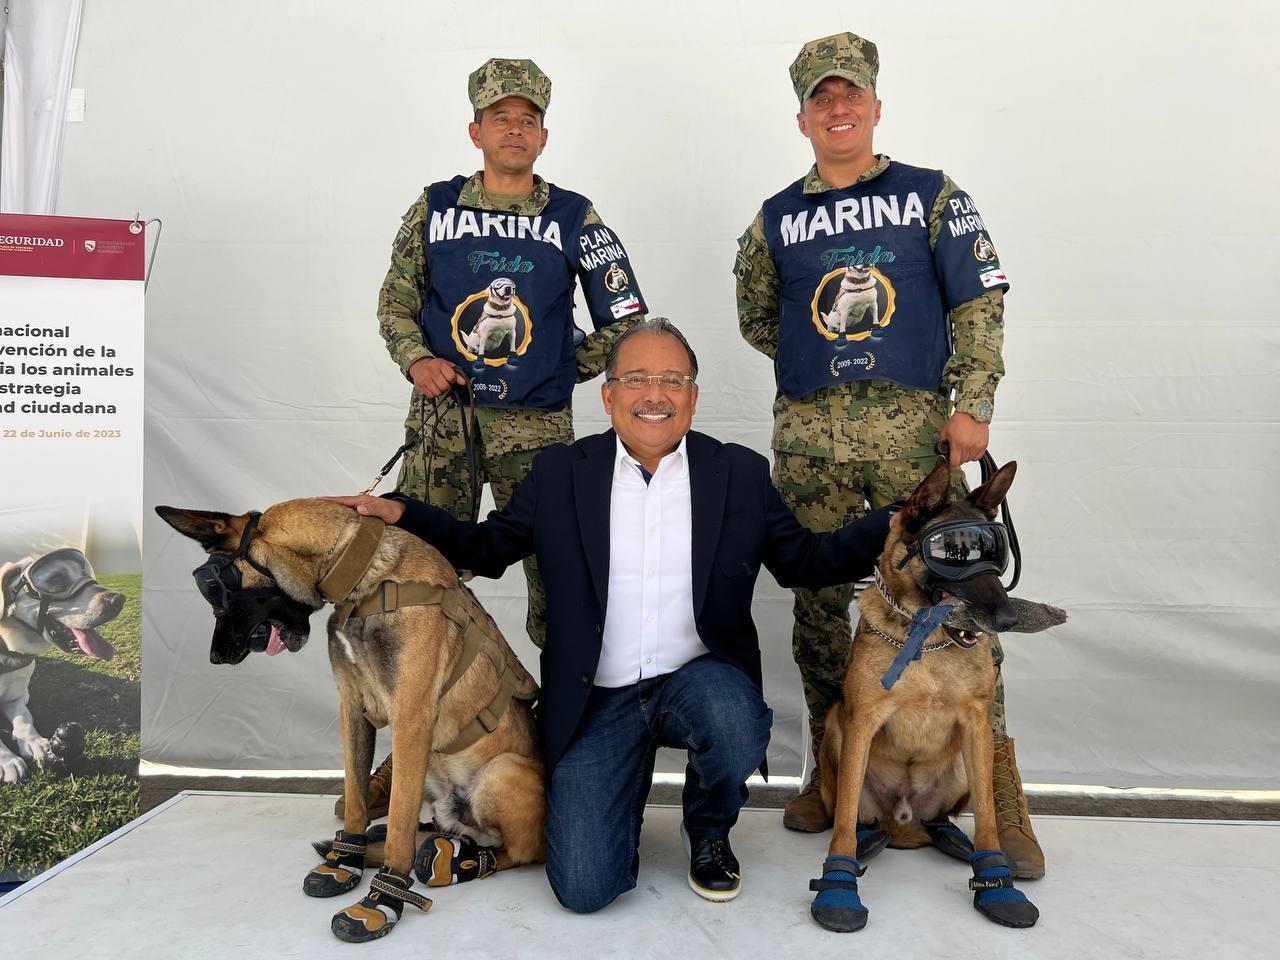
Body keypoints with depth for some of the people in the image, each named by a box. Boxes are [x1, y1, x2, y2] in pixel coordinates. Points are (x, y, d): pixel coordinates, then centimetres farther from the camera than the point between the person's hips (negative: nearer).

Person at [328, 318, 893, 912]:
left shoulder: (741, 473, 3)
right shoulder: (560, 473, 2)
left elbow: (803, 562, 7)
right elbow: (486, 549, 8)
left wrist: (897, 525, -5)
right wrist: (397, 513, -5)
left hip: (699, 677, 1)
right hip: (597, 701, 0)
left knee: (736, 730, -35)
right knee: (583, 888, -13)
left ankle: (709, 833, 4)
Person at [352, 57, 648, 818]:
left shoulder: (575, 219, 6)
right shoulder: (434, 209, 10)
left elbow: (626, 320, 9)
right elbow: (395, 301, 15)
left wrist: (563, 369, 5)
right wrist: (416, 360, -3)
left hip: (537, 428, -1)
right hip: (441, 420, 2)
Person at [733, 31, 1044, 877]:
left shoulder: (932, 197, 10)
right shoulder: (777, 219, 14)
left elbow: (981, 303, 4)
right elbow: (757, 319, 23)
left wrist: (972, 403, -6)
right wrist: (825, 361, 12)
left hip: (915, 426, -2)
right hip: (809, 435, 2)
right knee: (818, 600, 5)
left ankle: (1001, 787, 6)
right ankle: (829, 770, 21)